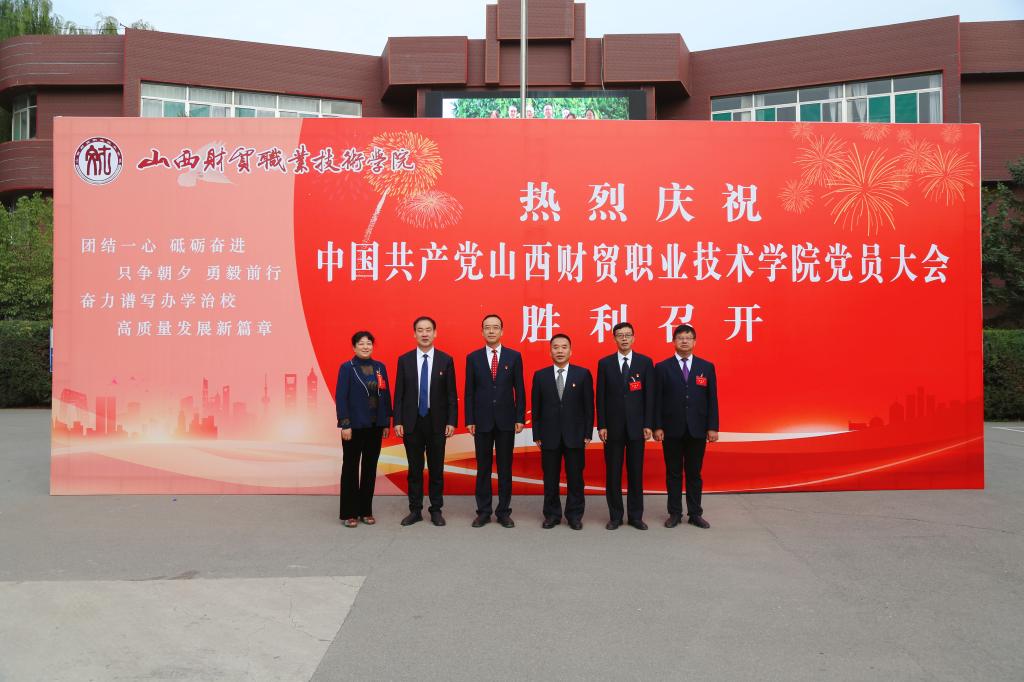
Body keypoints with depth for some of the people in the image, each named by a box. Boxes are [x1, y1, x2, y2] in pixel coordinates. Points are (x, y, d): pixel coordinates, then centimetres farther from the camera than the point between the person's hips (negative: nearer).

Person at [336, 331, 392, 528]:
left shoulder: (380, 367, 7)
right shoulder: (347, 368, -5)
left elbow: (386, 395, 8)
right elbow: (340, 397, -9)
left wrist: (386, 423, 5)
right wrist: (345, 424, -14)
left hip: (375, 426, 4)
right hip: (355, 426, -4)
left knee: (370, 468, 9)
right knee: (350, 468, 5)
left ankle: (366, 510, 20)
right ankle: (349, 513, 13)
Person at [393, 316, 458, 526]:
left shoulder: (446, 360, 0)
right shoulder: (404, 360, 2)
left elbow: (452, 394, 0)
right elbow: (399, 393, 2)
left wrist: (452, 421, -6)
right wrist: (397, 421, -4)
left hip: (436, 422, -1)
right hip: (411, 422, 1)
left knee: (436, 469, 6)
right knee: (414, 469, 8)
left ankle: (436, 510, 17)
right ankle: (415, 510, 18)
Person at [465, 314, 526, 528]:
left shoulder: (514, 356, 2)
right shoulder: (473, 357, 3)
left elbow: (519, 389, 2)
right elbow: (469, 391, 3)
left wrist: (520, 418, -3)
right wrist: (469, 420, -2)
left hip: (506, 420, 0)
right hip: (482, 421, 0)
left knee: (505, 468, 6)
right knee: (483, 468, 7)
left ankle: (504, 512, 16)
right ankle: (483, 512, 16)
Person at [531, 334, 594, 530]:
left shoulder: (583, 374, 1)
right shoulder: (540, 375, 4)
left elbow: (589, 406, 1)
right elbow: (536, 408, 5)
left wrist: (588, 433, -2)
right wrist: (536, 435, 1)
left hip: (575, 436, -1)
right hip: (549, 436, 1)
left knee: (575, 477, 5)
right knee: (550, 478, 7)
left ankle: (574, 515, 18)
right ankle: (552, 515, 20)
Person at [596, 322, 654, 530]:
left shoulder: (645, 362, 3)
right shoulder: (605, 363, 4)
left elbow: (649, 395, 2)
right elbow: (601, 396, 2)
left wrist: (648, 425, -4)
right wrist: (601, 425, -3)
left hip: (636, 426, 0)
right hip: (613, 426, 0)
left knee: (636, 472, 6)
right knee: (612, 473, 4)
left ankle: (636, 516, 16)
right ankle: (615, 516, 15)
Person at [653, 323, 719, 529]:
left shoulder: (707, 367, 5)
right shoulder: (662, 367, 1)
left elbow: (712, 399, 4)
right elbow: (657, 400, -1)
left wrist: (712, 427, -2)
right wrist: (657, 427, -7)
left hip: (697, 429, 1)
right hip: (672, 429, -1)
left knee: (694, 473, 8)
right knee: (673, 473, 7)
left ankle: (695, 514, 18)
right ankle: (674, 513, 16)